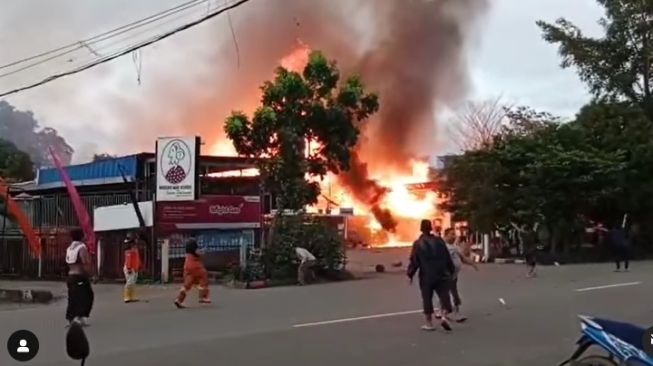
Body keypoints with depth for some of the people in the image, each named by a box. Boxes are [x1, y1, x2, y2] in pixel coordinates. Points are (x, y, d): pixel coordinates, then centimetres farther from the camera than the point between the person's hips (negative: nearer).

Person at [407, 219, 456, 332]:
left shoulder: (417, 244, -7)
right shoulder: (439, 241, 2)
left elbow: (414, 261, -9)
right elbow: (448, 258, 6)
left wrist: (410, 274, 1)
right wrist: (451, 271, 16)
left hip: (426, 276, -2)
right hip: (441, 275, 2)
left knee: (427, 299, 7)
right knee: (444, 296, 7)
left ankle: (429, 323, 11)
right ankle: (444, 316, -14)